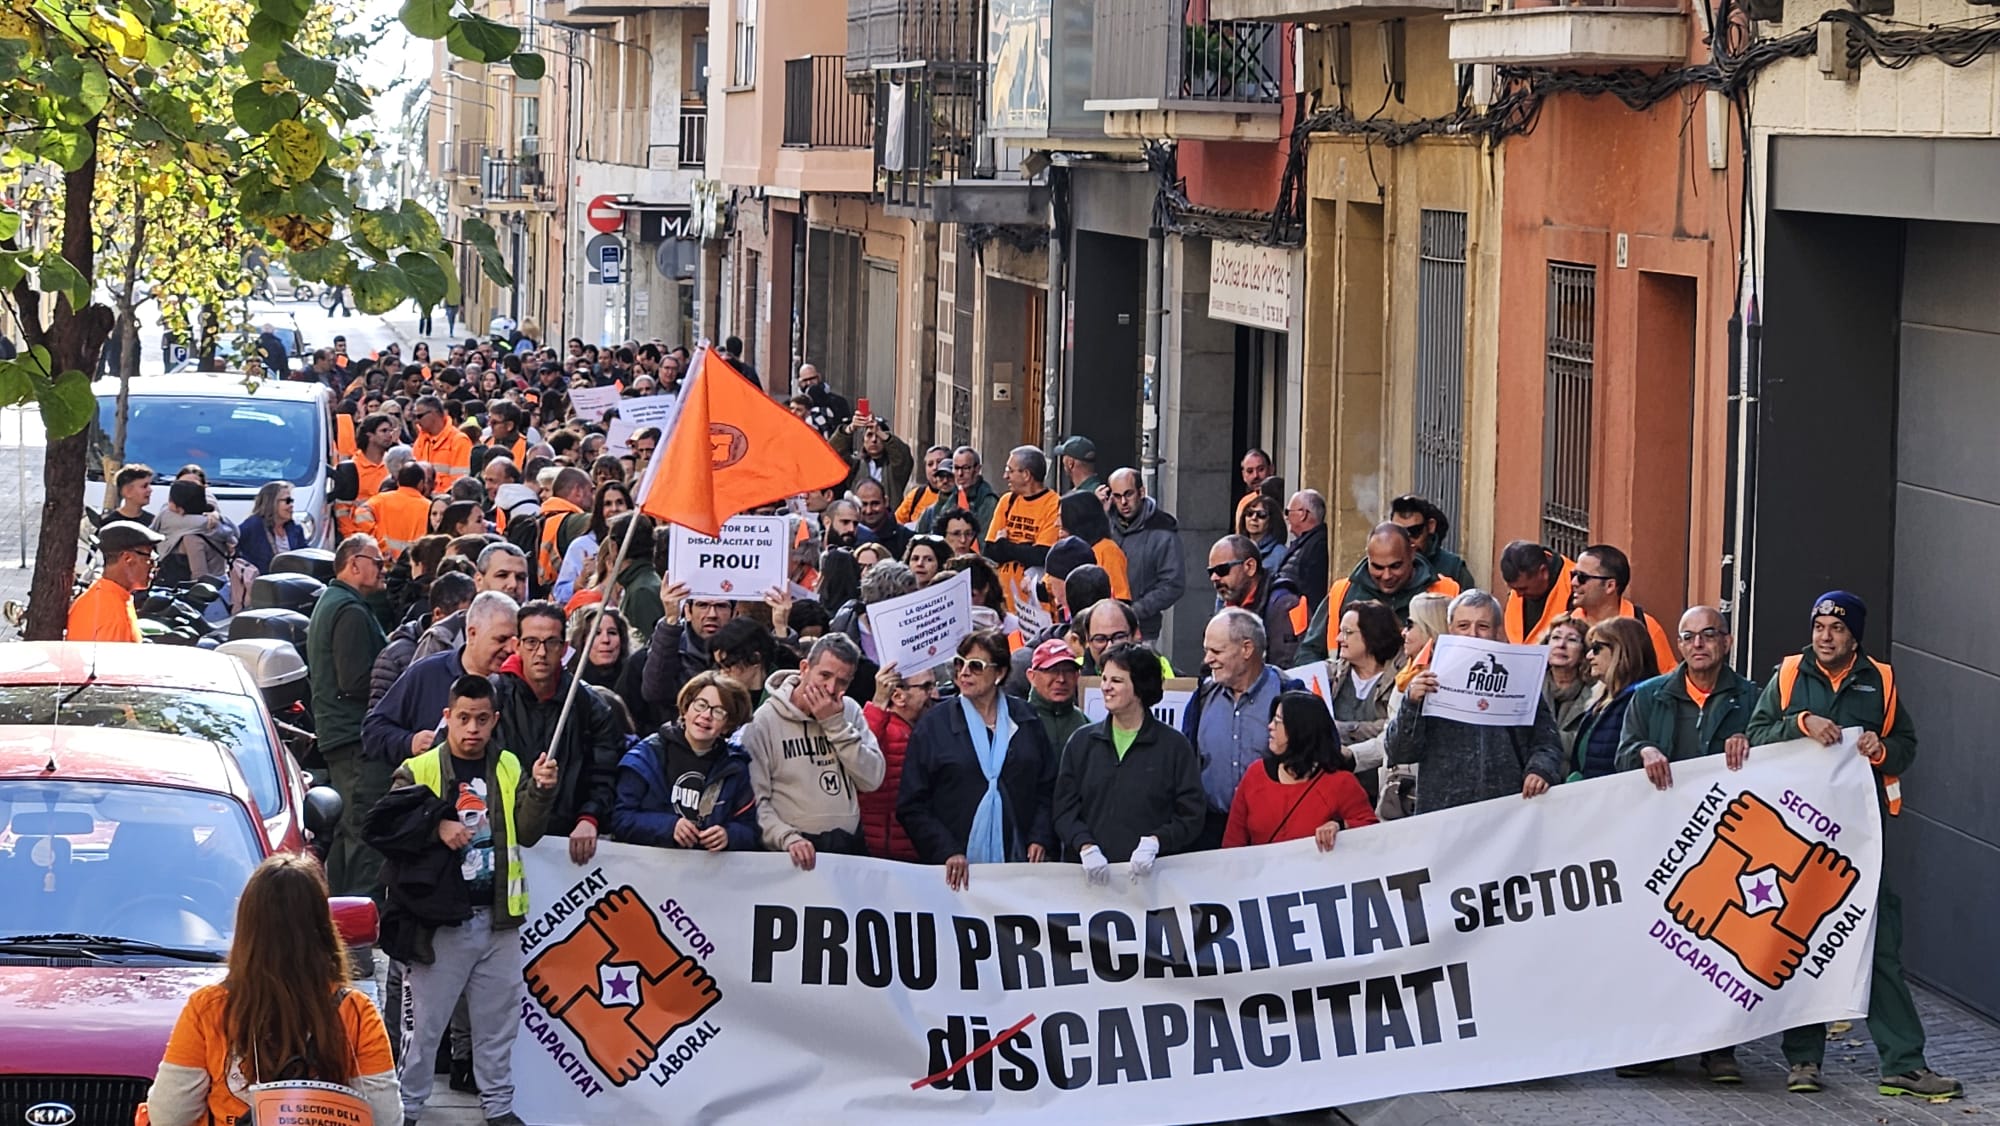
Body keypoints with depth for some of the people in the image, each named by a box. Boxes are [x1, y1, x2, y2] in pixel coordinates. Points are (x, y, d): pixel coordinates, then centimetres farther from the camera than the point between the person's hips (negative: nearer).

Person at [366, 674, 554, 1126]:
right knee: (424, 1022, 3)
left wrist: (539, 791, -12)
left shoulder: (509, 768, 9)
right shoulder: (420, 770, -2)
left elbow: (527, 833, 3)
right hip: (440, 920, -3)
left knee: (497, 1021, 12)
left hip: (497, 919, 3)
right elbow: (382, 824, -11)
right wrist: (435, 826, -21)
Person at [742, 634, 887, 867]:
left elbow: (872, 780, 1)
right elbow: (756, 800, -6)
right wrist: (788, 838, -20)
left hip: (850, 846, 4)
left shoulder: (849, 712, 12)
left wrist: (835, 724, -4)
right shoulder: (764, 721, -1)